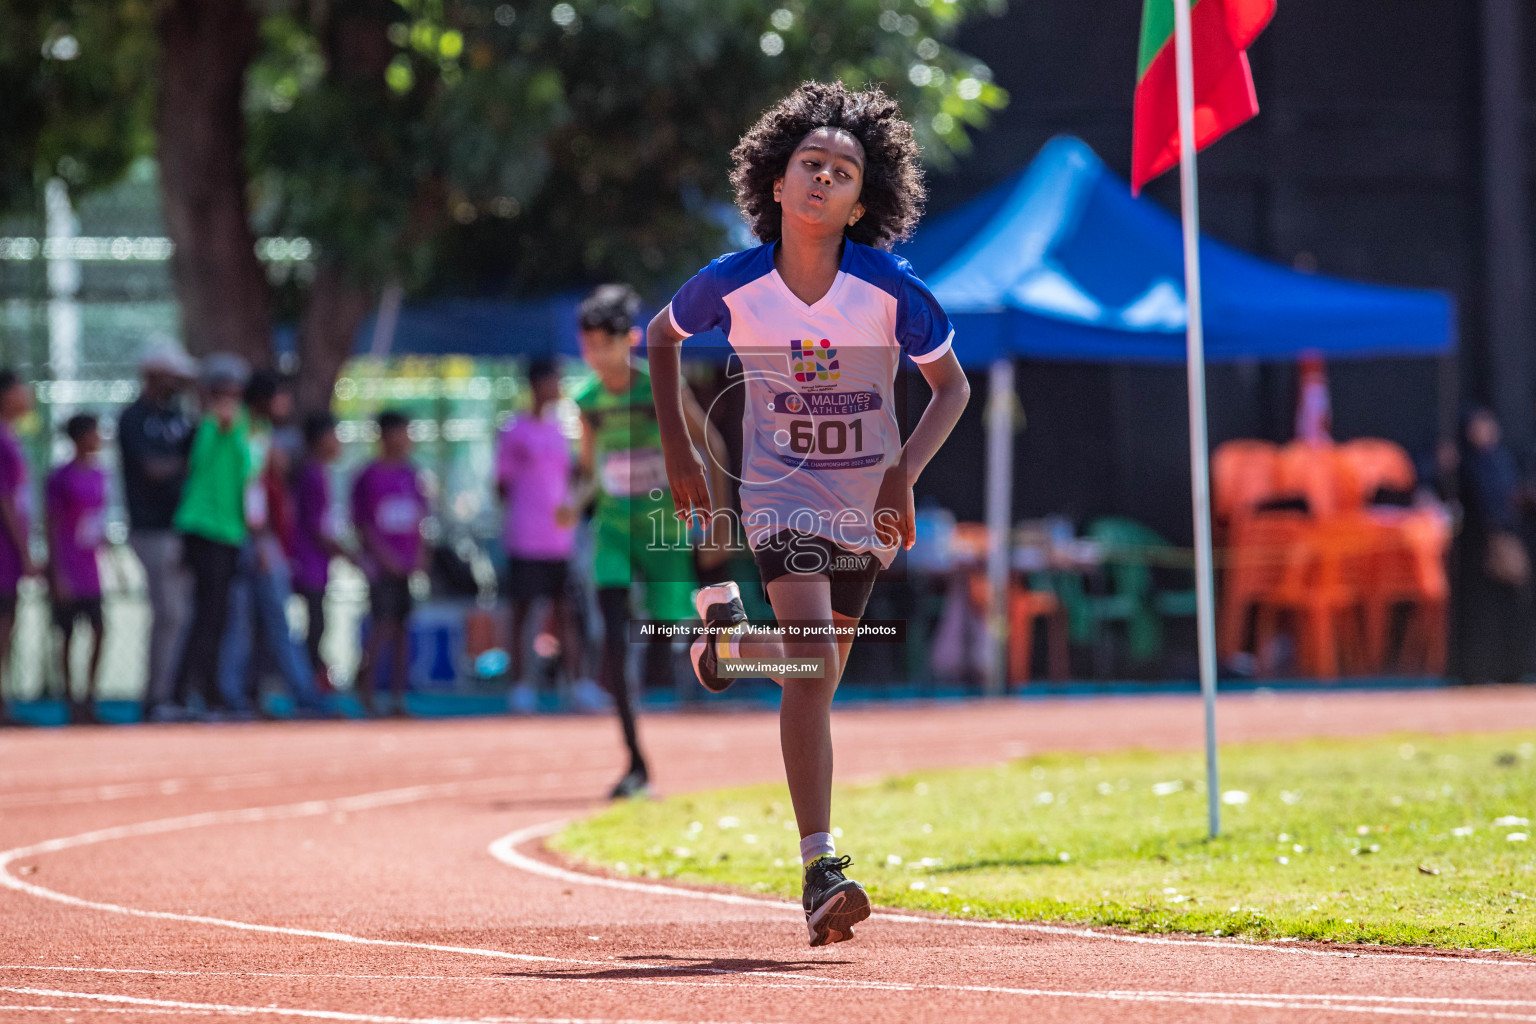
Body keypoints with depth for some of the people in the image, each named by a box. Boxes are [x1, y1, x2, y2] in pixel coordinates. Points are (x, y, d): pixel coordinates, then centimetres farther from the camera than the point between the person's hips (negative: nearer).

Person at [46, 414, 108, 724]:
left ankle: (90, 695, 7)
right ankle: (71, 698, 6)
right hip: (67, 571, -6)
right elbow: (52, 527, -9)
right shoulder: (60, 478, -8)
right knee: (67, 632, -1)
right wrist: (56, 574, -13)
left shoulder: (99, 475, 11)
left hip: (92, 568, 6)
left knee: (99, 629, -1)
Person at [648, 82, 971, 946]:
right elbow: (661, 336, 8)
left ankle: (731, 636, 50)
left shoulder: (892, 290, -16)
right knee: (813, 664, -21)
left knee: (816, 672, 13)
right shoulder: (733, 286, -14)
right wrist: (678, 450, 5)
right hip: (782, 494, -2)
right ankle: (822, 870, -23)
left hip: (869, 507, 2)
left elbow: (953, 386, -3)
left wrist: (905, 472, -17)